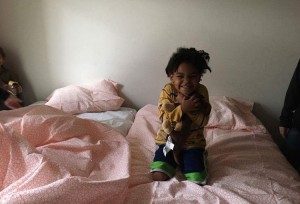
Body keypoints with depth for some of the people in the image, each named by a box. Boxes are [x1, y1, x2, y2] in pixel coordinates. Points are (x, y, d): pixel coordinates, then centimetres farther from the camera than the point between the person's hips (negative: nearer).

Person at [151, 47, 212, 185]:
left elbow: (203, 121, -16)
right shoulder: (168, 91, -13)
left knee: (198, 181, -9)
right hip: (168, 140, 0)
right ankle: (173, 161, 19)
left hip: (193, 142, 1)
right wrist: (183, 108, -35)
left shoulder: (201, 92, -10)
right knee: (159, 177, -13)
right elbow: (164, 117, -20)